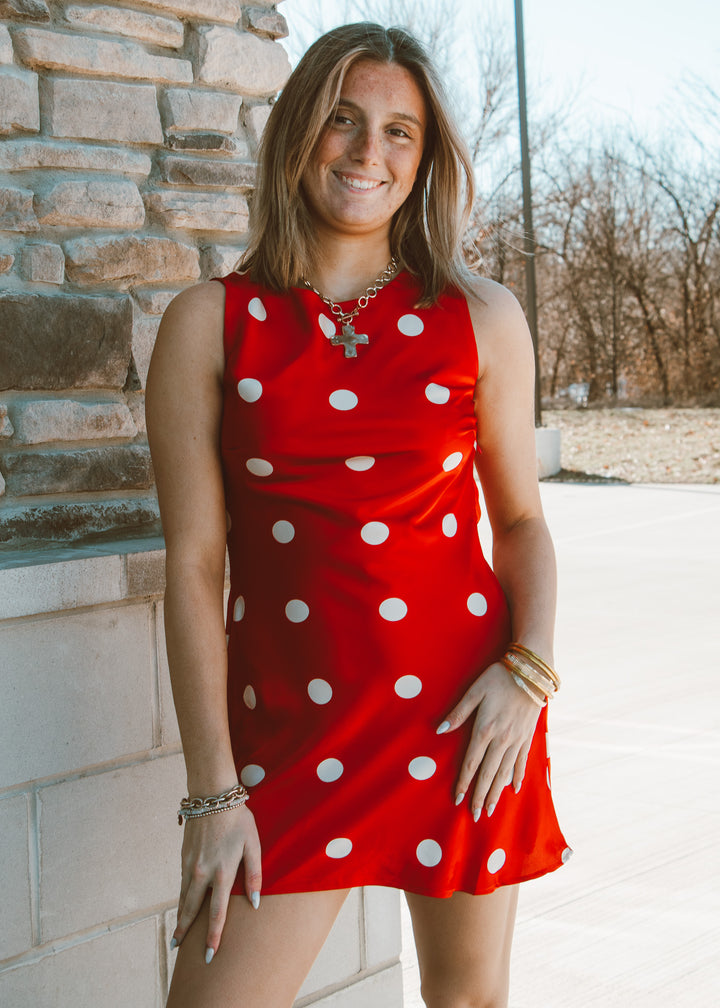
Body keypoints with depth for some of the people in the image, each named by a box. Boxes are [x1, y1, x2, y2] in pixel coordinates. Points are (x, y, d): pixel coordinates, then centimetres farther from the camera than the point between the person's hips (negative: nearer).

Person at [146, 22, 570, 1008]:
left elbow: (521, 517, 11)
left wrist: (530, 667, -8)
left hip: (462, 707, 2)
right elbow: (194, 563, -3)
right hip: (290, 724, -1)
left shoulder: (481, 317, 3)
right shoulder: (209, 324, -1)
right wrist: (214, 790, -6)